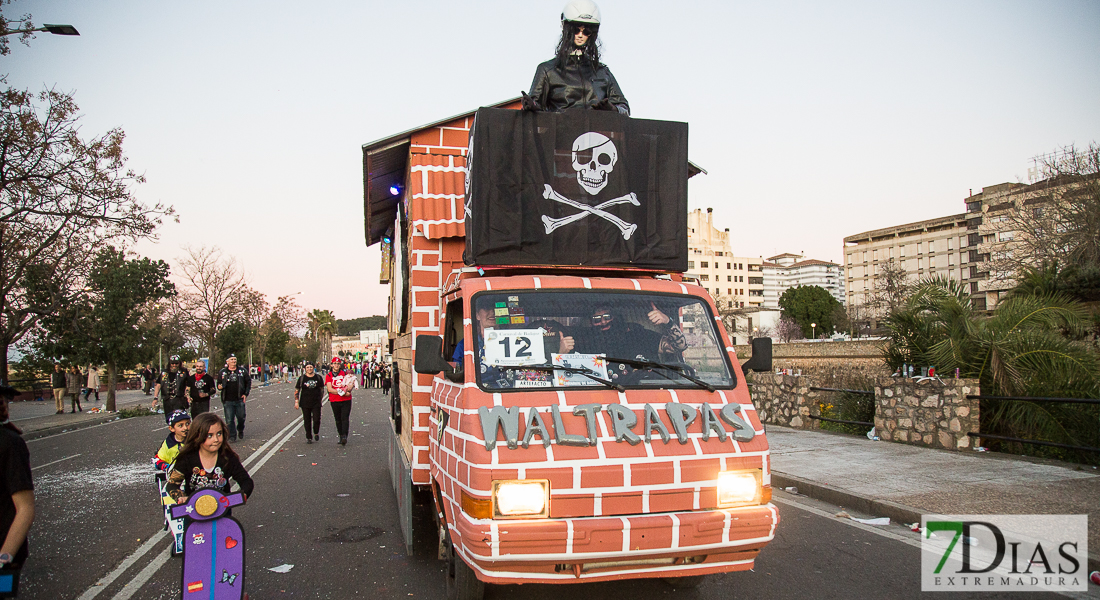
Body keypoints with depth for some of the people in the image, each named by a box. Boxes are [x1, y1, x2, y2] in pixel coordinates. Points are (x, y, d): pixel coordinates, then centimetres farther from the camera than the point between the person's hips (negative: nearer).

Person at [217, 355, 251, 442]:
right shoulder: (222, 372, 5)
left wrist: (246, 394, 1)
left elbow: (248, 382, 10)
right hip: (228, 401, 0)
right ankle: (232, 436, 8)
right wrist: (219, 386, -12)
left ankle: (240, 431, 36)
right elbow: (219, 384, 13)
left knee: (241, 418, 10)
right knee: (229, 419, -1)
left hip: (240, 400, 0)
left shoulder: (242, 371, 4)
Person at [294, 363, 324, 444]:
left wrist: (320, 398, 10)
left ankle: (316, 433, 19)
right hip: (305, 403, 0)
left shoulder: (318, 378, 4)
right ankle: (309, 438, 15)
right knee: (307, 421, 3)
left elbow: (321, 389, 15)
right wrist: (296, 401, -2)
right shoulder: (302, 378, 1)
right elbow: (296, 391, 5)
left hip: (316, 403, 0)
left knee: (317, 419, -8)